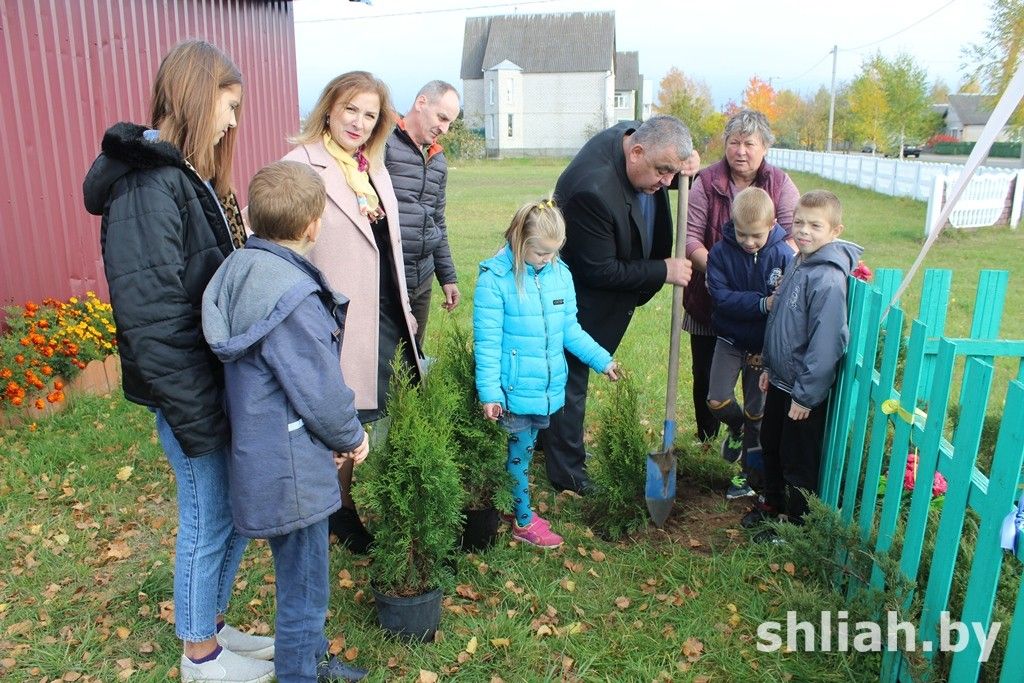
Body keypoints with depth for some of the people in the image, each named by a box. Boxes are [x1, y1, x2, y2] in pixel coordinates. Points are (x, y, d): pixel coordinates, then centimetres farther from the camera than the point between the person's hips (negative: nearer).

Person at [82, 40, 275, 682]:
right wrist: (197, 416, -21)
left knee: (236, 511, 20)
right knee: (208, 522, 9)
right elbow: (151, 316, -24)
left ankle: (214, 623, 42)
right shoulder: (147, 185, -19)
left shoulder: (190, 177, 10)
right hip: (193, 393, -9)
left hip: (223, 381, 9)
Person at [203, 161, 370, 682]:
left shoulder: (241, 269, 1)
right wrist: (352, 437, -1)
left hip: (262, 456, 10)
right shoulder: (290, 294, -27)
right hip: (291, 469, -10)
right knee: (303, 592, 10)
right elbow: (321, 390, -21)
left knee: (301, 580, 26)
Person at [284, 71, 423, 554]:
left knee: (383, 417, 16)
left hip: (387, 318, 7)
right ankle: (341, 512, 29)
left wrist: (405, 311, 18)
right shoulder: (301, 166, -12)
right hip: (340, 324, -7)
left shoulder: (374, 169, 12)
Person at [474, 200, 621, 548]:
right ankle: (524, 522, 24)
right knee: (519, 453, 8)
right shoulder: (495, 278, -15)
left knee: (526, 450, 19)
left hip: (548, 387, 5)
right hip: (514, 390, -5)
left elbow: (570, 329, 11)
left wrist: (601, 359, 5)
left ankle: (521, 506, 36)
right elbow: (487, 342, -14)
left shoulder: (560, 274, 2)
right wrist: (489, 391, -17)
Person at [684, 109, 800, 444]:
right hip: (709, 300, -1)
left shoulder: (780, 183, -1)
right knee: (706, 375, 10)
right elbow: (690, 237, -11)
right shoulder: (706, 182, -5)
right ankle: (706, 440, 31)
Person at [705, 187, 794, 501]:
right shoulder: (721, 252, -13)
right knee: (717, 401, -8)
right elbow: (721, 296, -21)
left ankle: (750, 474, 27)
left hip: (765, 345, -1)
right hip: (730, 341, 1)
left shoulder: (783, 255, -14)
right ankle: (737, 428, 29)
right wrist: (762, 304, -31)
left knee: (756, 412, 9)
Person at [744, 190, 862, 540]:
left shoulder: (828, 278, -24)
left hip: (805, 391, -9)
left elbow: (825, 343, -25)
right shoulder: (798, 264, 5)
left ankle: (797, 523, 27)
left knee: (798, 461, 8)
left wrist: (806, 395, -21)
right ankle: (773, 502, 44)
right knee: (771, 445, 24)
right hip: (780, 381, 9)